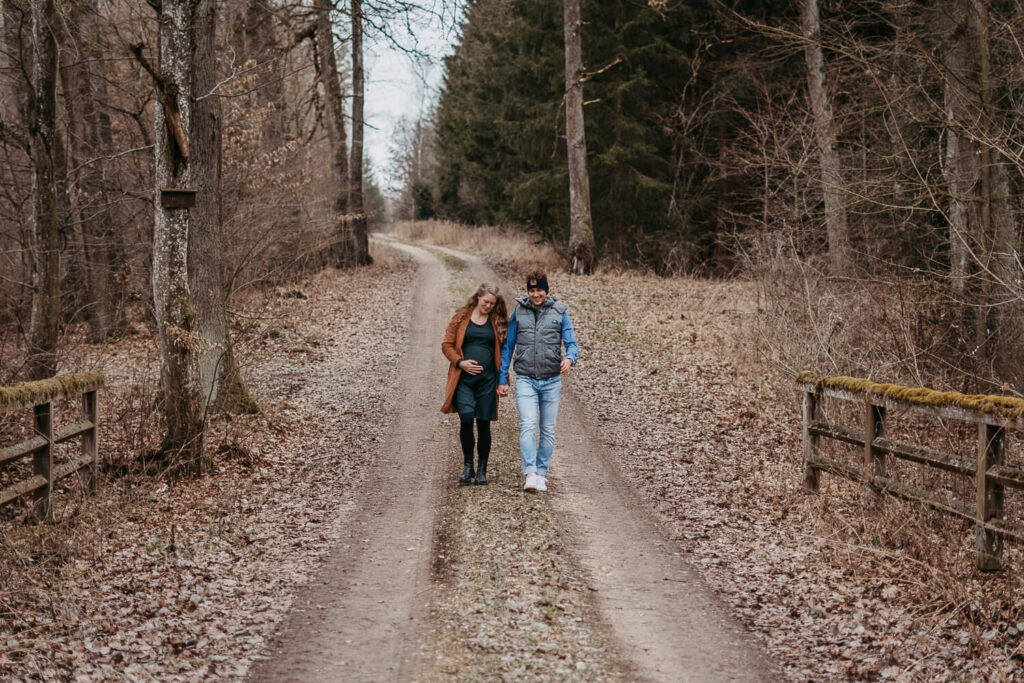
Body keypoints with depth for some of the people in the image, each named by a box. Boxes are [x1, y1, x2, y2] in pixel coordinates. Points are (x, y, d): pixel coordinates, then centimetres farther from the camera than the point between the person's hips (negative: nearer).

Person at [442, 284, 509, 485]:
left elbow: (502, 351, 14)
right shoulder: (461, 317, 7)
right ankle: (467, 465, 0)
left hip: (487, 380, 1)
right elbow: (447, 345, 7)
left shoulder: (497, 322, 10)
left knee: (484, 423, 2)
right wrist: (460, 362, -9)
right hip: (463, 378, -1)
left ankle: (482, 470, 15)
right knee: (466, 417, -18)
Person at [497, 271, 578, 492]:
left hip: (551, 381, 1)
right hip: (525, 380, -1)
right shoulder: (519, 312, 5)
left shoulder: (559, 312, 4)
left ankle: (541, 474, 16)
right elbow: (507, 347, 11)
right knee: (528, 425, -16)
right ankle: (530, 475, -21)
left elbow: (571, 343, 2)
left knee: (548, 430, 5)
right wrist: (502, 380, 8)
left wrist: (569, 358, -22)